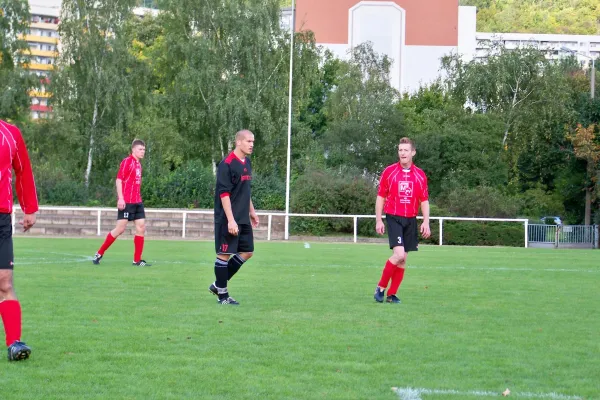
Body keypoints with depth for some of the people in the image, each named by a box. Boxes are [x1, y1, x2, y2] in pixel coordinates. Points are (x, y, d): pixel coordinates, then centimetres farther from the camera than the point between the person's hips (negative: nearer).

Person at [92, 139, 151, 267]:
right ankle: (99, 253, 6)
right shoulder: (127, 161, -9)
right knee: (120, 228, -6)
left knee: (141, 227, 2)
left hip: (137, 202, 8)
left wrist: (138, 199, 18)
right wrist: (120, 198, -20)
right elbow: (119, 180, -14)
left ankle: (137, 260, 5)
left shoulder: (138, 164, 16)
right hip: (126, 202, -8)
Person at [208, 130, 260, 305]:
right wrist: (230, 220, -23)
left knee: (247, 252, 10)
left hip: (243, 219, 9)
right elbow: (224, 194, -19)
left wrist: (251, 211, 24)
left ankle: (217, 285, 19)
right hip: (228, 219, -9)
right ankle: (222, 294, 8)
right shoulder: (227, 164, -15)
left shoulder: (247, 163, 12)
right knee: (224, 254, -1)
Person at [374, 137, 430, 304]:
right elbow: (380, 197, 3)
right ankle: (381, 287, -4)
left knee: (403, 259, 4)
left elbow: (424, 201, 9)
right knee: (399, 254, -18)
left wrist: (426, 222, 0)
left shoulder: (420, 175, 5)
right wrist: (379, 220, -3)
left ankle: (391, 294, 12)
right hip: (394, 218, -4)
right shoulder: (389, 171, -1)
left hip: (411, 220, 4)